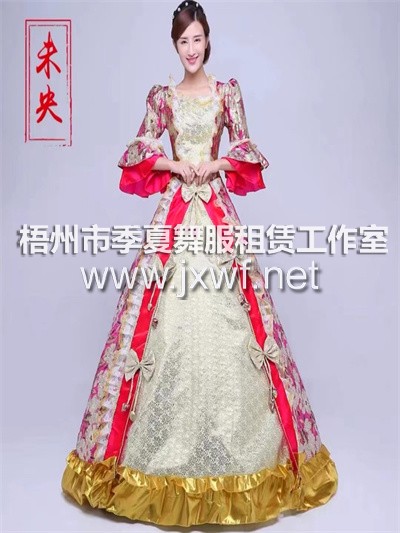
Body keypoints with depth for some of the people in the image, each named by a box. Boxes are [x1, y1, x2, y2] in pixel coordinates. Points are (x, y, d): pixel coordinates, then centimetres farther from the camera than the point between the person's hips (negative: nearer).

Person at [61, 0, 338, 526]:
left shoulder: (228, 91, 12)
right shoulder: (161, 95, 13)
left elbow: (245, 149, 8)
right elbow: (137, 150, 7)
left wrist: (215, 165, -9)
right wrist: (173, 165, -9)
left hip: (217, 208, 0)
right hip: (174, 209, 1)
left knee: (222, 317, -3)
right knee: (165, 317, -2)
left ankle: (230, 440, 11)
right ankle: (164, 451, 12)